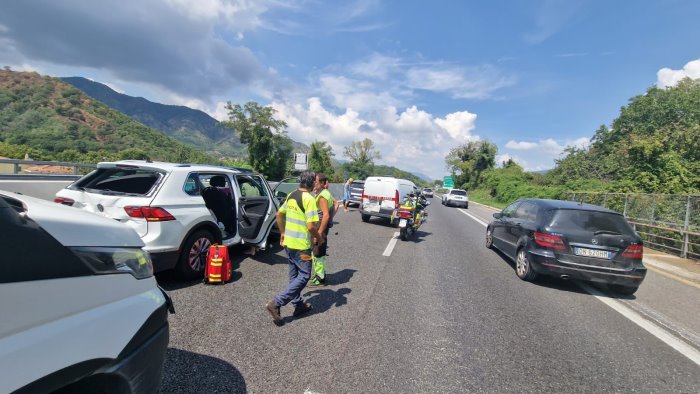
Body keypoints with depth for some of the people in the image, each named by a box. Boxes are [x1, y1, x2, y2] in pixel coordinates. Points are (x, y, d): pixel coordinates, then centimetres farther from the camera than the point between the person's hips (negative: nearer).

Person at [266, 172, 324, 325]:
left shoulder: (291, 195, 6)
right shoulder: (309, 199, -19)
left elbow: (279, 215, 15)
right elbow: (311, 226, -23)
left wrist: (282, 233, 24)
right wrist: (319, 238, -6)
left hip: (288, 242, 9)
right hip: (301, 245, -8)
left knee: (294, 275, 17)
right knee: (304, 276, 2)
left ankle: (298, 305, 29)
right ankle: (276, 303, -3)